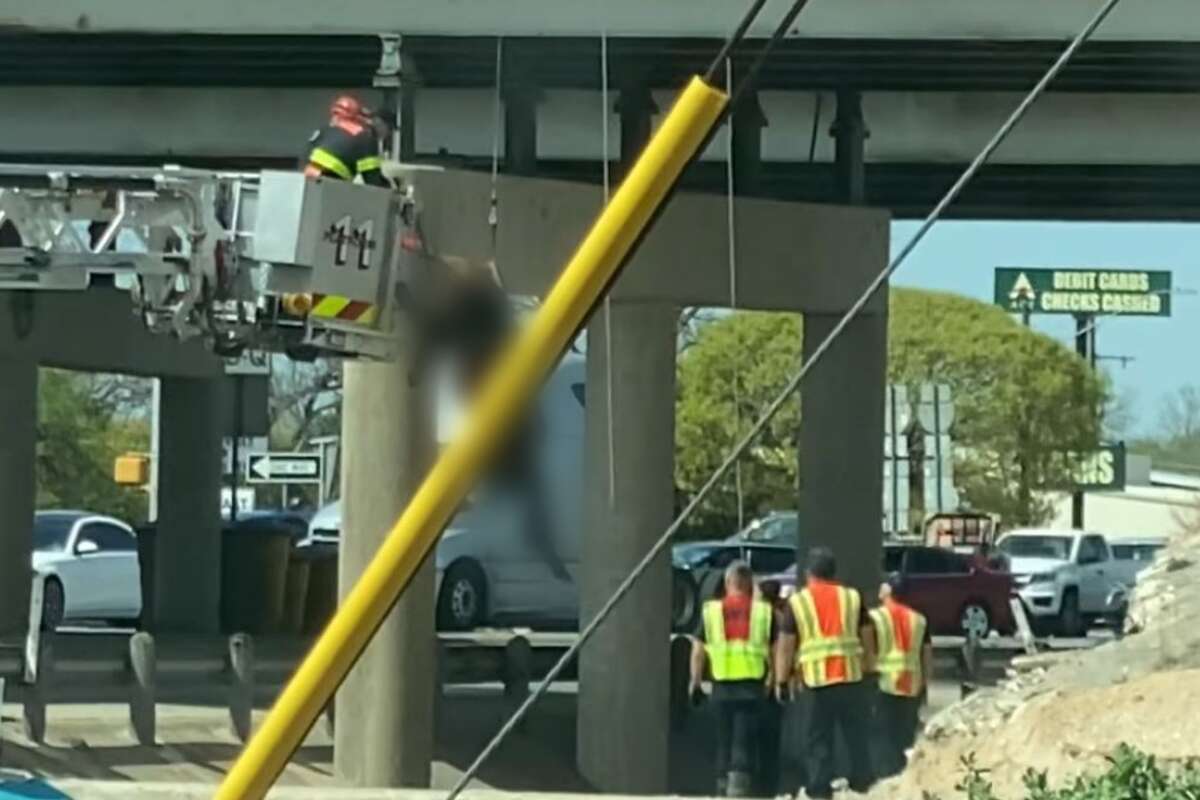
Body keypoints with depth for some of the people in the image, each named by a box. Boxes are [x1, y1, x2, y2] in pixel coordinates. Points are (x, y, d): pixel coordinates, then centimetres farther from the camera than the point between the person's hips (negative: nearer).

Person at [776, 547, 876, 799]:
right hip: (851, 677, 1)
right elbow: (867, 637, 8)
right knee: (856, 737, 11)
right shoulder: (852, 597, 7)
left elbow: (786, 645, 0)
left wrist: (781, 680, 6)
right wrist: (868, 667, 18)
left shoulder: (797, 602, 2)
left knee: (818, 740, 4)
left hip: (816, 680, -1)